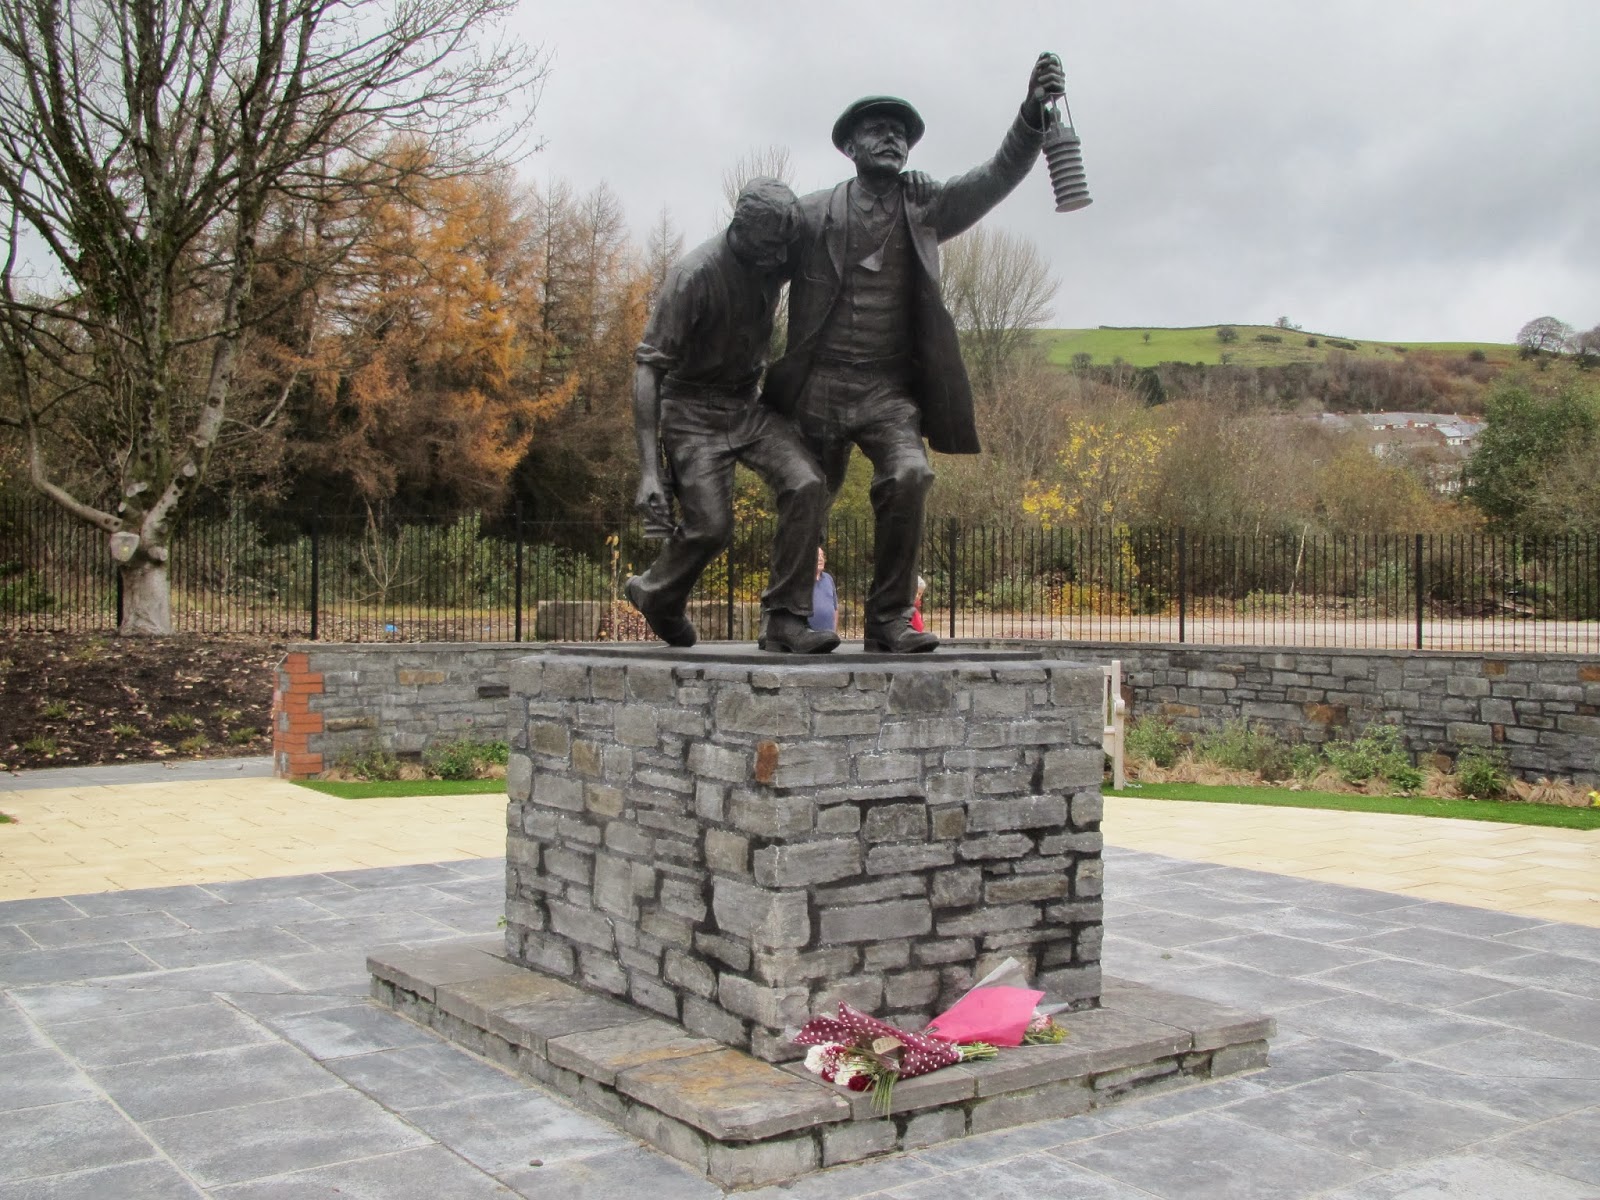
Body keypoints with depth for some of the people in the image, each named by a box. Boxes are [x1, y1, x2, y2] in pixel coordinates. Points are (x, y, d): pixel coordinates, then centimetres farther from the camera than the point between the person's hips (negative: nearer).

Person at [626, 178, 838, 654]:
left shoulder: (775, 261, -4)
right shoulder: (694, 275, -23)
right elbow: (647, 369, -23)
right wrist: (649, 473, -29)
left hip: (748, 404, 6)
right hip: (693, 408, -6)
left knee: (806, 485, -17)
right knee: (711, 526, -16)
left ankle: (784, 620, -11)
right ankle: (654, 595, 16)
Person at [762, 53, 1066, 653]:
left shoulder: (925, 210, 8)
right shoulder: (811, 214, 4)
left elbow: (998, 176, -5)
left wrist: (1032, 113, -22)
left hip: (890, 390, 1)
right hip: (819, 386, 0)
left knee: (908, 476, -24)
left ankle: (889, 620, -15)